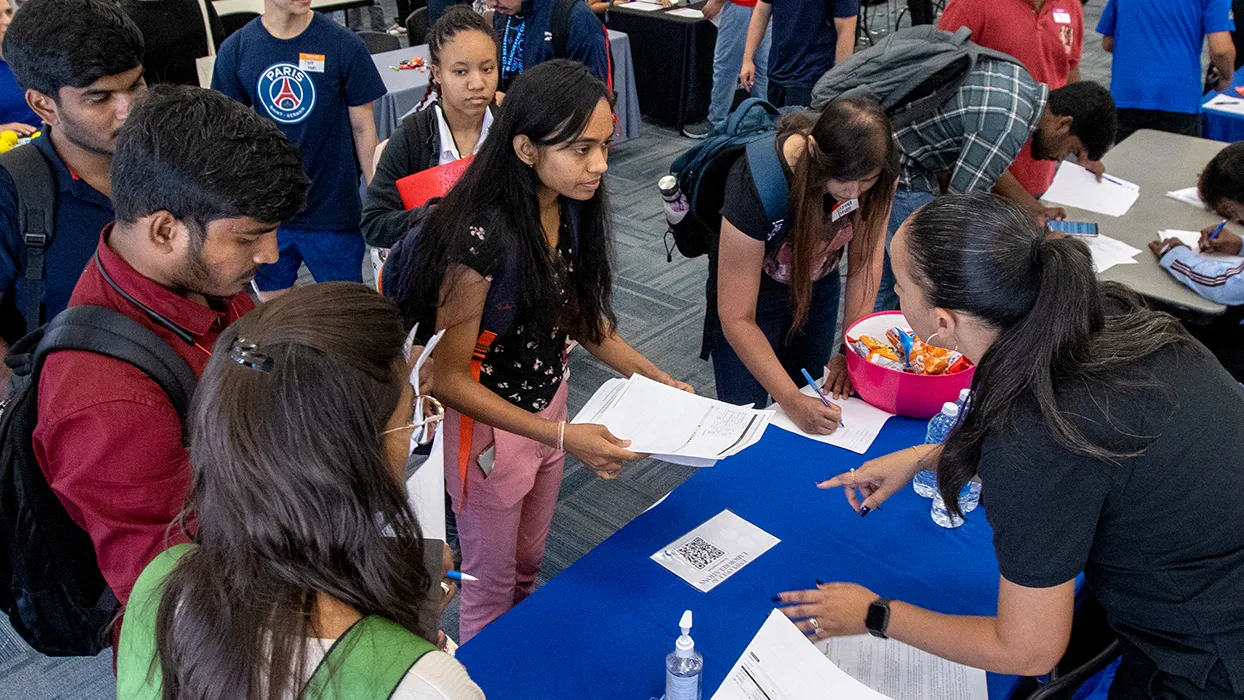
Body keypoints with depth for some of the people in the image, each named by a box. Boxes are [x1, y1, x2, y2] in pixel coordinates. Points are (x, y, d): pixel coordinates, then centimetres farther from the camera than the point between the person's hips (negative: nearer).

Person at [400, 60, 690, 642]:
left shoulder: (571, 210, -10)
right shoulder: (480, 237, -32)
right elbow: (447, 377, -24)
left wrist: (652, 376, -4)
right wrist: (562, 437, -29)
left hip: (549, 406, 7)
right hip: (488, 425, -6)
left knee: (528, 564, 28)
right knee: (492, 583, 18)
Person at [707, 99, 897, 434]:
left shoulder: (872, 170, -25)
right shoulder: (756, 183, -38)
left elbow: (866, 258, -12)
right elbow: (737, 319, -34)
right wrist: (793, 402, -39)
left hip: (819, 284, 4)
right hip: (750, 288, -4)